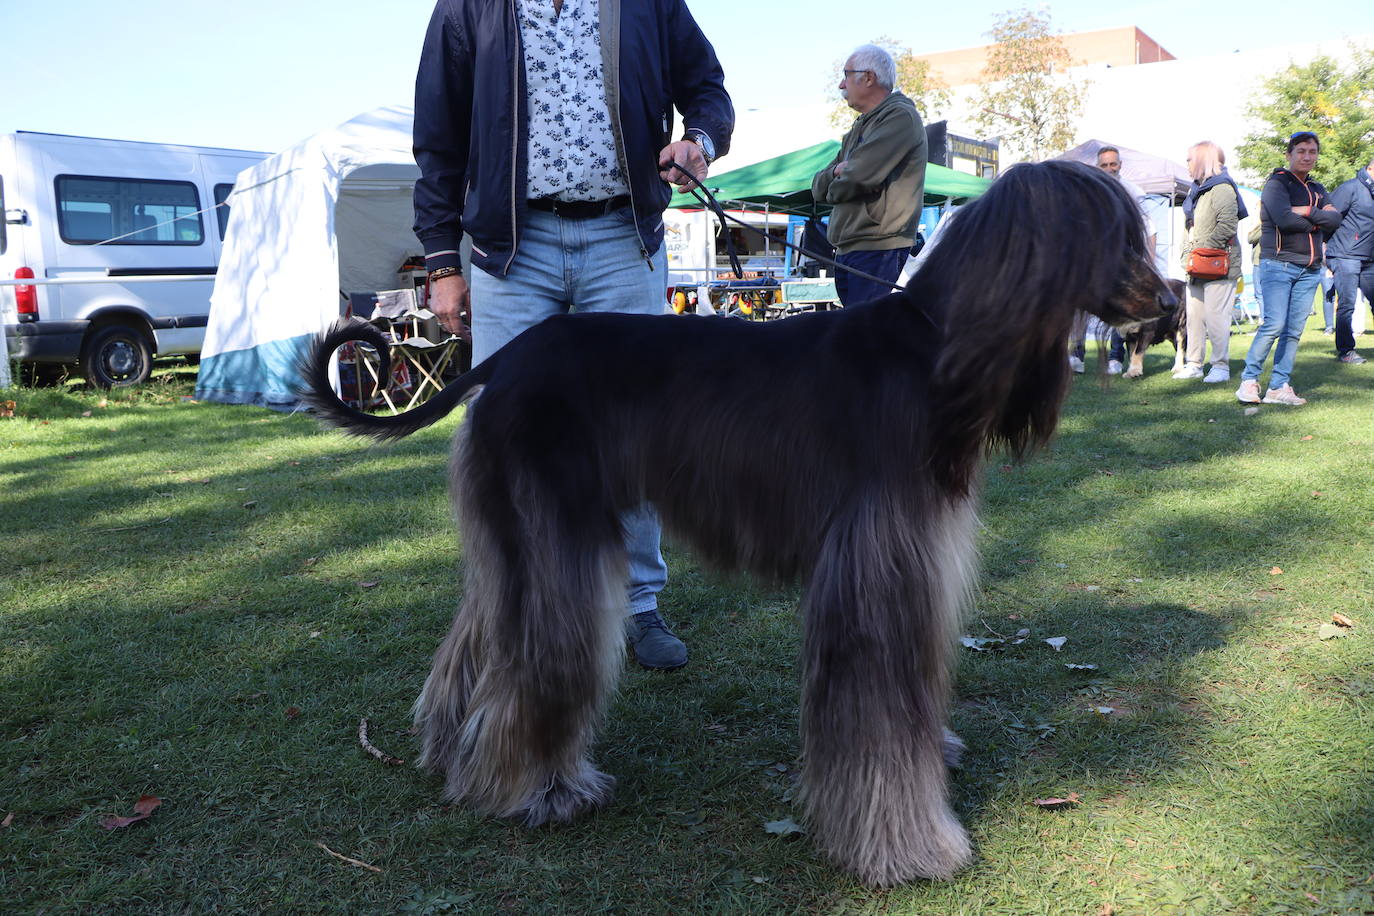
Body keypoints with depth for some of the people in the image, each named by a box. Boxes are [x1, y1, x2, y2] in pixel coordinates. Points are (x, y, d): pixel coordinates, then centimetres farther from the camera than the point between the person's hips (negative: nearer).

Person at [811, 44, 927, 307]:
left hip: (878, 249, -9)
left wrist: (834, 187, 4)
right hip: (846, 251, 9)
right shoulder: (860, 127, 24)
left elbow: (859, 176, -18)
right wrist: (837, 171, -5)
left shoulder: (900, 116, -6)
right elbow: (818, 188, 18)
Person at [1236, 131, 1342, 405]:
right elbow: (1284, 219, -17)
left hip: (1309, 269, 6)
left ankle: (1279, 386, 4)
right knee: (1274, 324, -16)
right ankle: (1249, 379, -6)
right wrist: (1317, 221, -3)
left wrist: (1306, 212, -11)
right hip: (1278, 265, -6)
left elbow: (1335, 219, 3)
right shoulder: (1276, 183, 0)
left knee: (1294, 330, 2)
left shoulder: (1317, 190, 20)